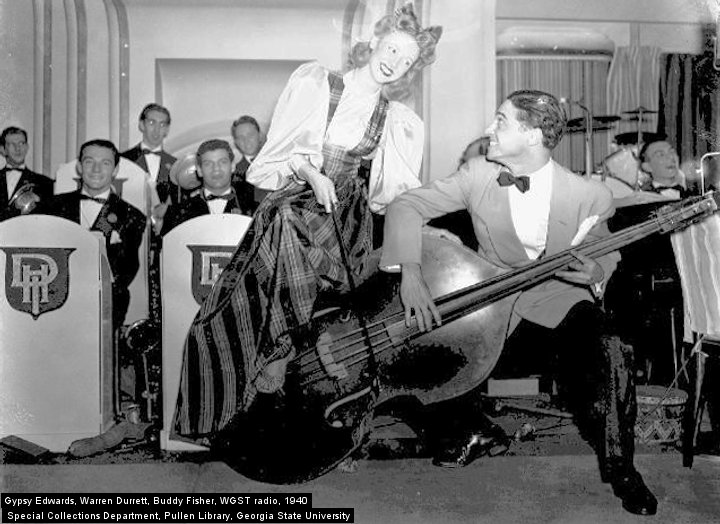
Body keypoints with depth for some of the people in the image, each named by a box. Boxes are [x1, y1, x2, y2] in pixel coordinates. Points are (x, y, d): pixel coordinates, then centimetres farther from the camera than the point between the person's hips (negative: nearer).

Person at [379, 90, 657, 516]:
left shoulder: (588, 196, -11)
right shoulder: (478, 175, -8)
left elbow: (605, 254, 6)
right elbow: (407, 205, -9)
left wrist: (594, 271, -20)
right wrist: (410, 271, -25)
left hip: (560, 298, -2)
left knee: (608, 356, -29)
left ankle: (620, 467, -1)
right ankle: (475, 432, 14)